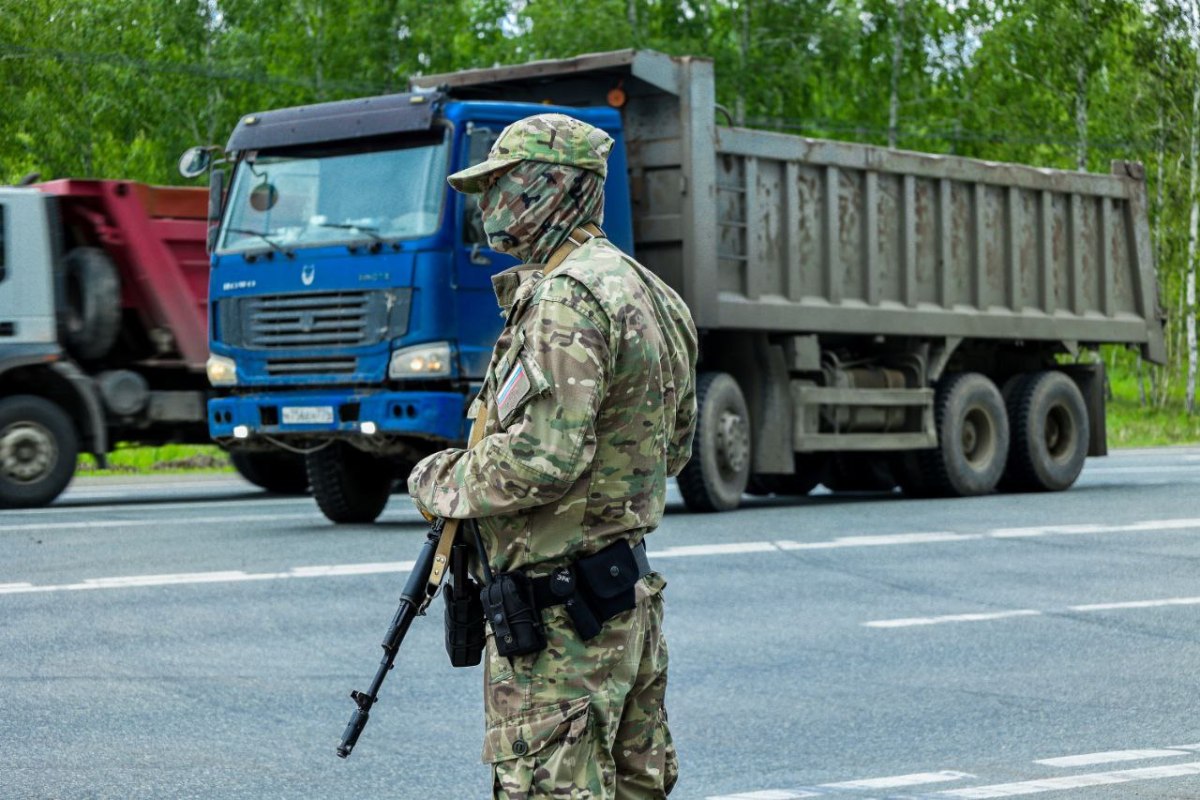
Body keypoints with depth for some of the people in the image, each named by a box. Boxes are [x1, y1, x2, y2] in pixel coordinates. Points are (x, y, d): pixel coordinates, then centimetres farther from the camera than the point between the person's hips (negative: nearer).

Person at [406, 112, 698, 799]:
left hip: (558, 608, -10)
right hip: (632, 594, 10)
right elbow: (675, 446, 23)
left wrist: (444, 482, -10)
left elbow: (546, 455, -26)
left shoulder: (564, 297, -17)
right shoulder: (647, 292, 15)